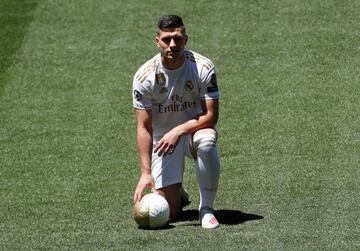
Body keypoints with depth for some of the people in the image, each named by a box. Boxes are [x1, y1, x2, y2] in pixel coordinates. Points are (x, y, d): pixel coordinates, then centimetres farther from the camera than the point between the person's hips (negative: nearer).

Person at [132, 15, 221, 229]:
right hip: (162, 137, 0)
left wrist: (178, 131, -33)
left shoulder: (203, 68, -17)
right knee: (168, 210, -10)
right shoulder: (145, 76, -16)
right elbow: (144, 127, -16)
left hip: (195, 128, 0)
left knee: (206, 140, -40)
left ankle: (207, 208, -22)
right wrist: (145, 173, -23)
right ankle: (177, 192, 31)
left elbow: (211, 115, -18)